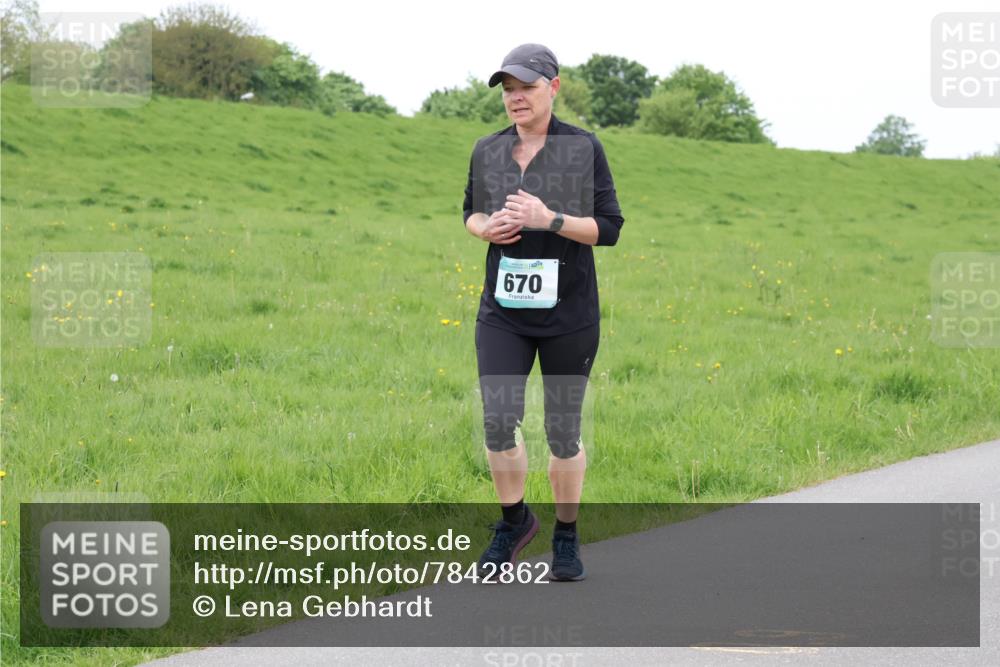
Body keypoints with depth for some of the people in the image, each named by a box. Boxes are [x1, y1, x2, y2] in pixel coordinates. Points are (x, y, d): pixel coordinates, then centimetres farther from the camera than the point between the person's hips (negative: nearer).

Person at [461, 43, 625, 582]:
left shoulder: (584, 148, -6)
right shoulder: (488, 151, 4)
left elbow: (609, 228, -7)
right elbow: (471, 213, 18)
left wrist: (549, 219, -21)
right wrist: (486, 229, -5)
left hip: (568, 313, -2)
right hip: (503, 311, 2)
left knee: (563, 432, 5)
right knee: (498, 421, -11)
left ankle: (566, 536, 24)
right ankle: (514, 519, 14)